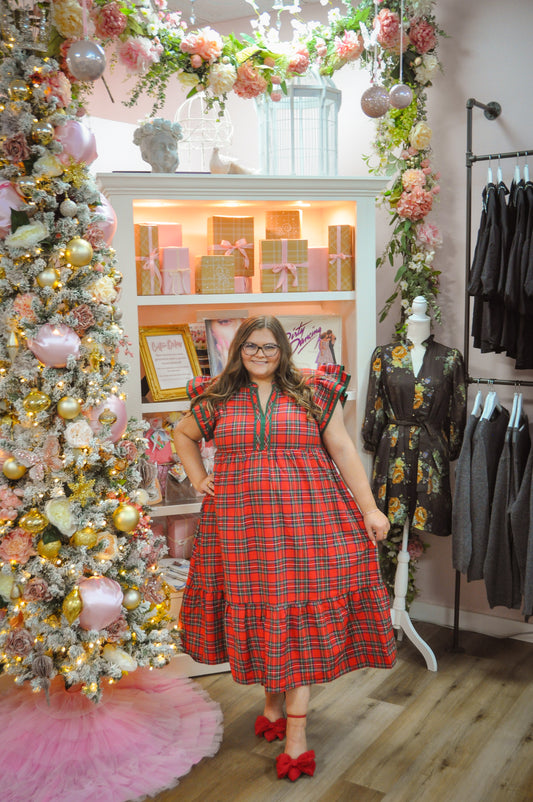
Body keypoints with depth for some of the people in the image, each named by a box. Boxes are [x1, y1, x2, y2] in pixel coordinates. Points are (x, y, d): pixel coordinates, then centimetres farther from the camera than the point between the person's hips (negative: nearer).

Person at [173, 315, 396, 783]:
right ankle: (273, 699, 31)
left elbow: (344, 450, 2)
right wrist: (198, 477, 10)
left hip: (305, 521, -2)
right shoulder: (218, 398, 8)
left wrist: (369, 508, -3)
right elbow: (183, 435, 24)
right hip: (240, 525, 2)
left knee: (300, 615, -2)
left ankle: (296, 727, 6)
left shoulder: (313, 392, 3)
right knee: (255, 610, 9)